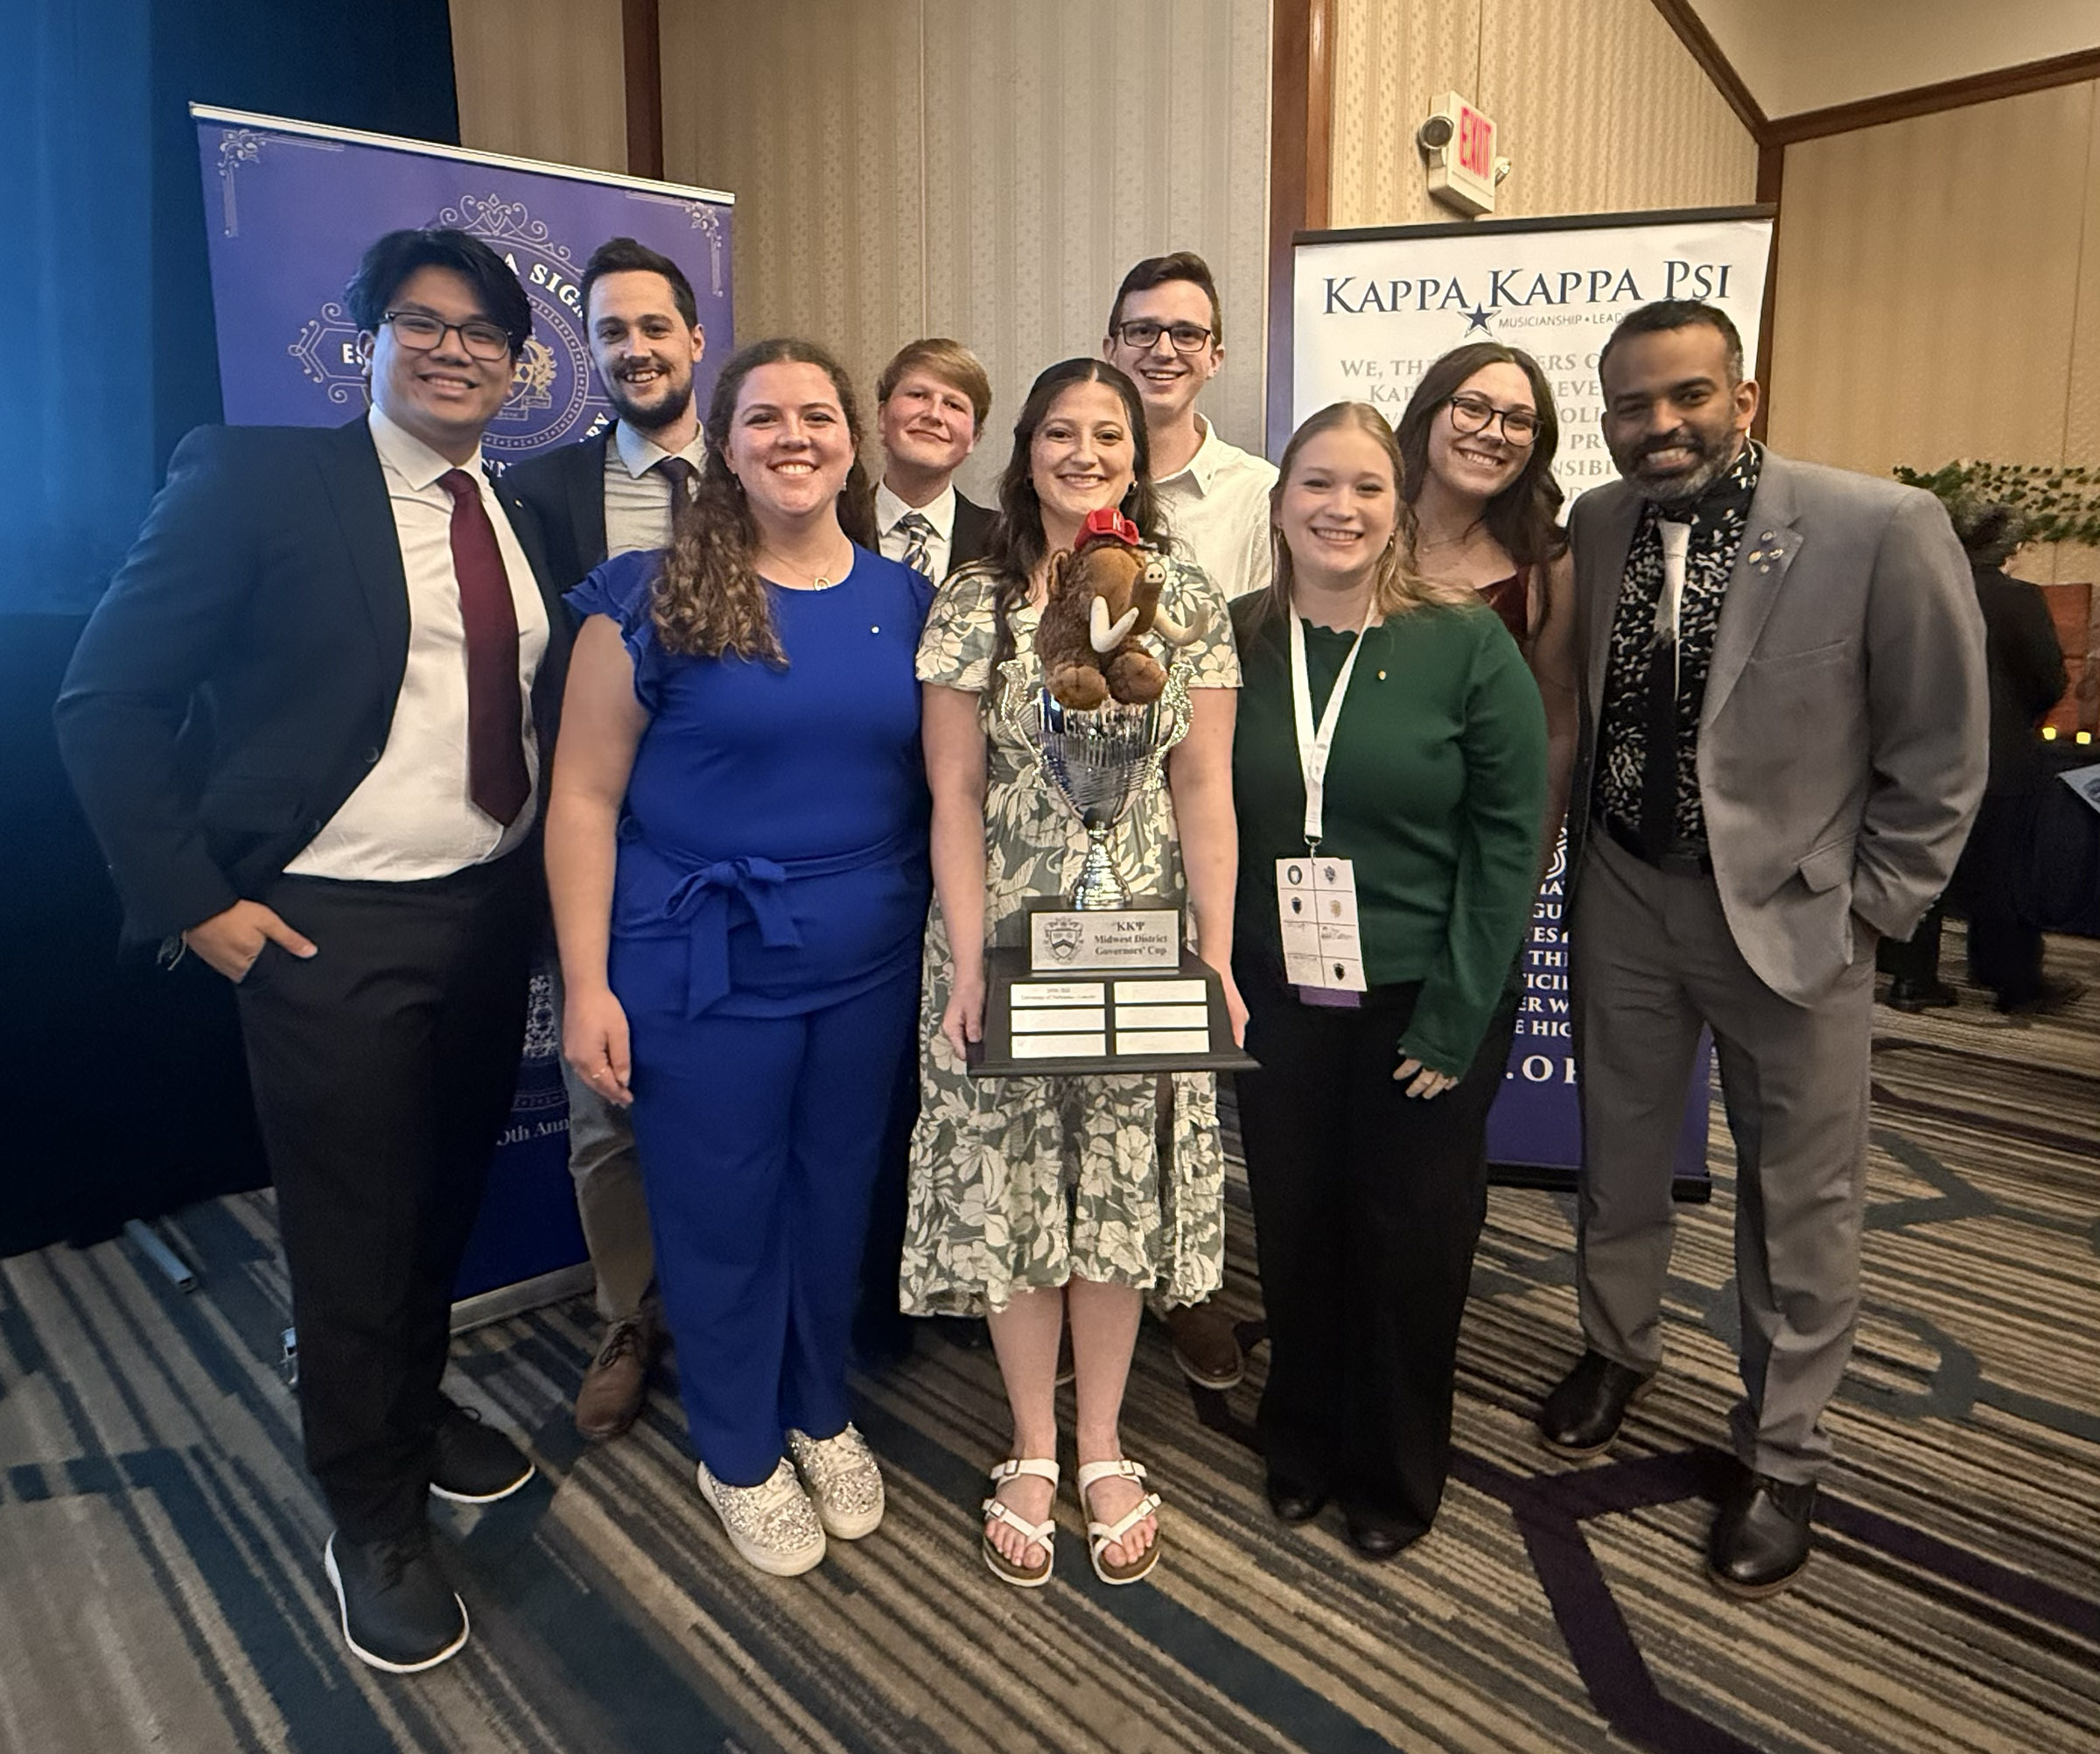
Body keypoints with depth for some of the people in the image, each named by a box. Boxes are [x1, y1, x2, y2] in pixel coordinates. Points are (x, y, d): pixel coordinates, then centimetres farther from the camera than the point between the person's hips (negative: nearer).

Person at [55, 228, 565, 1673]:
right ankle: (374, 1516, 30)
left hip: (496, 911, 6)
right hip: (332, 930, -5)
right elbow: (108, 700, -9)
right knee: (352, 1230, 8)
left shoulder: (524, 518, 8)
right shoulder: (258, 476, -9)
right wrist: (194, 899, -12)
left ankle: (415, 1404, 47)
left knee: (449, 1201, 20)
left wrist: (552, 875, 6)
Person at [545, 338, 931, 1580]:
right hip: (705, 969, -3)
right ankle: (741, 1455, 35)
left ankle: (823, 1415, 43)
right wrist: (587, 986, -10)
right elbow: (586, 796, -6)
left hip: (871, 965, 3)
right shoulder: (656, 599, -6)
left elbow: (937, 781, 8)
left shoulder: (905, 601, 4)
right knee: (720, 1216, 10)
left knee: (838, 1199, 17)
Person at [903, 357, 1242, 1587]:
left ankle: (1103, 1452, 29)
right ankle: (1033, 1456, 28)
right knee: (1008, 1196, 7)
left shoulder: (1188, 606, 3)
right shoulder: (972, 605, 0)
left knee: (1122, 1195, 9)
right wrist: (966, 962, -10)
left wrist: (1219, 959, -5)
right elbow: (955, 793, -3)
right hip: (1005, 942, 0)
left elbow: (1205, 792, 0)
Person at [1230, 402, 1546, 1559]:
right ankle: (1302, 1441, 40)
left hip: (1420, 1005, -2)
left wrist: (1454, 1018, -12)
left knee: (1412, 1241, 13)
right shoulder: (1234, 642, -1)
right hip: (1275, 1003, 2)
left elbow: (1510, 837, -9)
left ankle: (1395, 1473, 37)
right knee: (1294, 1233, 14)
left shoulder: (1466, 642, -9)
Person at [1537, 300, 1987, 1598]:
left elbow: (1941, 750, -8)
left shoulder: (1882, 529, -15)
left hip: (1794, 912, -3)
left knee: (1801, 1199, 9)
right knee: (1618, 1152, 19)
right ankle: (1620, 1349, 44)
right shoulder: (1595, 525, -1)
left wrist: (1869, 908, -8)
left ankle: (1783, 1460, 29)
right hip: (1624, 896, 4)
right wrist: (1581, 854, 7)